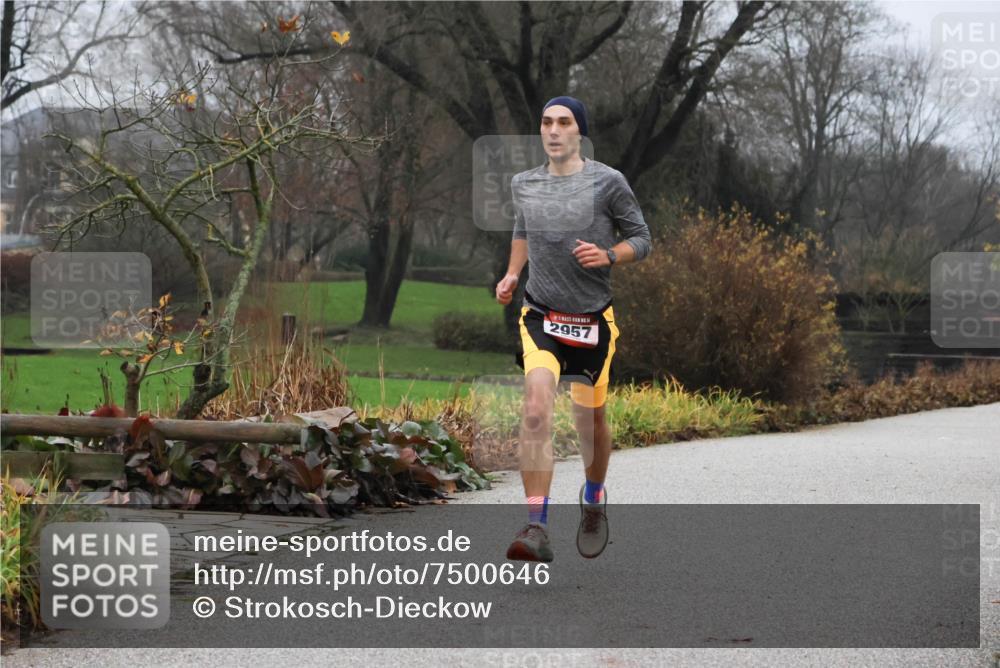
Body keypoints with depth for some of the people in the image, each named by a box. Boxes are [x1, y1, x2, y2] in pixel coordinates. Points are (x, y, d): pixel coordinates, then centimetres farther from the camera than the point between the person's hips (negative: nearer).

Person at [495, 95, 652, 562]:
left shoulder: (607, 182, -5)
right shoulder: (523, 184, 6)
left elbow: (641, 239, 2)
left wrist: (609, 256, -17)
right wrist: (511, 274, 12)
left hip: (592, 318, -1)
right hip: (540, 316, 1)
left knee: (590, 421, 12)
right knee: (536, 411, -21)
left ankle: (594, 501, 43)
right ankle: (536, 529, -26)